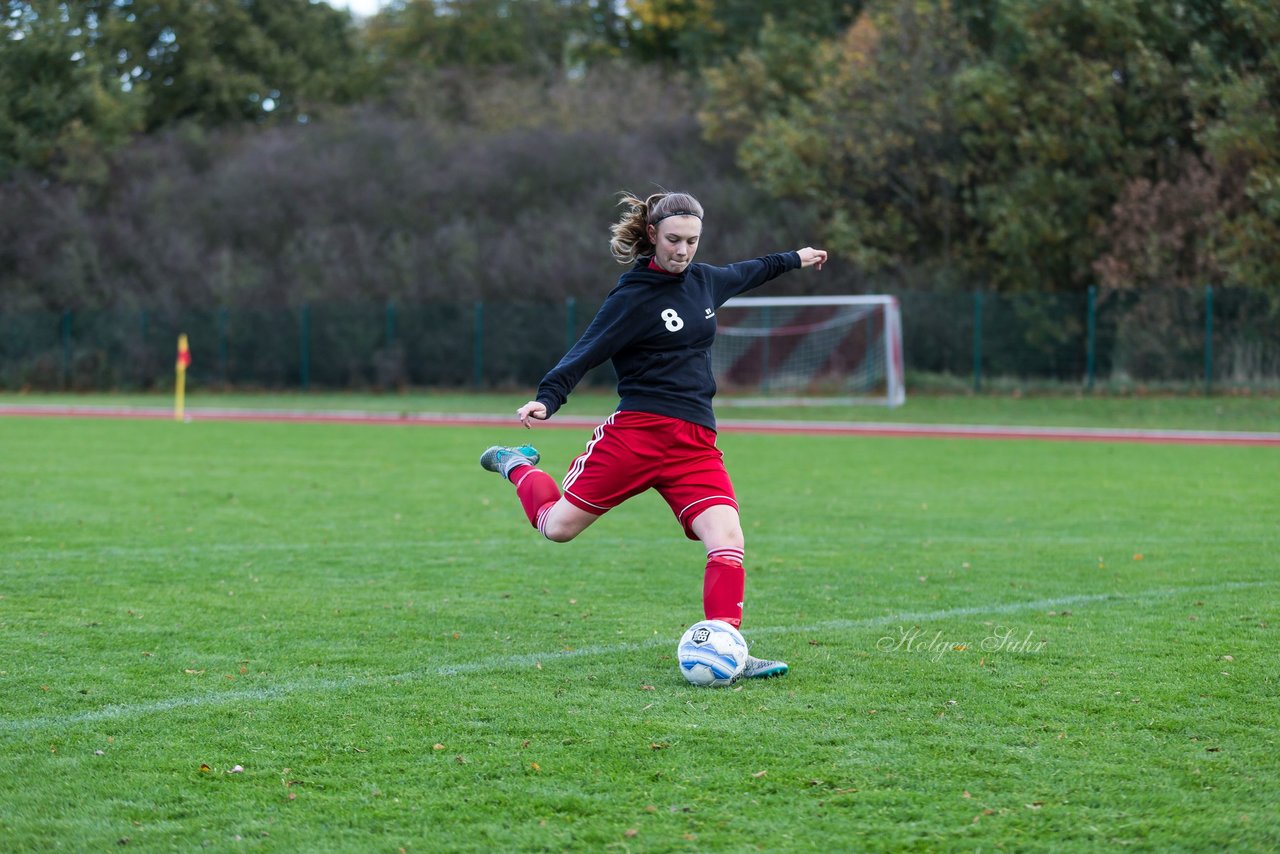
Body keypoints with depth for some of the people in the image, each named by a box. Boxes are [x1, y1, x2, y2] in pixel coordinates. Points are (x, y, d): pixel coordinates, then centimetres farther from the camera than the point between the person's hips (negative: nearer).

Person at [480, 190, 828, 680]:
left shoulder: (703, 281, 14)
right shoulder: (634, 296, -6)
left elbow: (743, 274, 37)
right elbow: (585, 353, -12)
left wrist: (794, 260, 52)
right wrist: (546, 400, -27)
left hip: (696, 445, 5)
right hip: (637, 431, -5)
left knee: (727, 539, -15)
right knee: (558, 526, 1)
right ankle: (518, 466, 31)